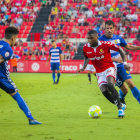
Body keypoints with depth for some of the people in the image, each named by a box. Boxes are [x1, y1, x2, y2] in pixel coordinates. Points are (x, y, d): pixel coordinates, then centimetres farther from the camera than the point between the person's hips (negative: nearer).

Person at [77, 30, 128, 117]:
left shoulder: (105, 44, -18)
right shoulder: (86, 48, -6)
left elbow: (120, 50, -5)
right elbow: (86, 58, 17)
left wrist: (125, 63, -10)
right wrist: (84, 68, 1)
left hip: (109, 68, -4)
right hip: (99, 72, 4)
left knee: (110, 85, -31)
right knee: (104, 91, -13)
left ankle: (120, 108, -24)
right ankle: (121, 106, 8)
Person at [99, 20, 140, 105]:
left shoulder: (118, 38, 4)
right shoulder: (101, 40, -11)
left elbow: (128, 47, 20)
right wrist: (115, 59, -28)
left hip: (121, 66, 3)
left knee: (130, 83, -15)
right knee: (124, 89, -1)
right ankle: (121, 100, 33)